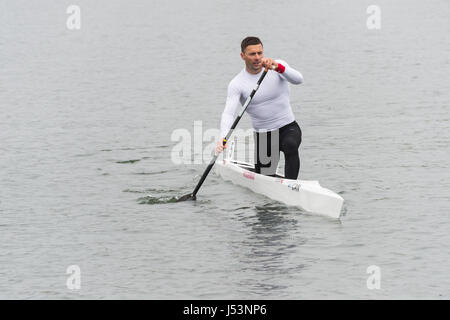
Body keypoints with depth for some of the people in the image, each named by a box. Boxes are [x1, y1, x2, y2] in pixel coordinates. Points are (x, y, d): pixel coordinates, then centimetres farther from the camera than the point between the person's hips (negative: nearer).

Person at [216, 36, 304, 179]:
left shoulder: (279, 66, -5)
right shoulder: (237, 84, -8)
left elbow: (298, 79, -24)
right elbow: (228, 113, -20)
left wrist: (278, 67, -43)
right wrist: (223, 138, -38)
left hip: (289, 128, -1)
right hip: (263, 135, 1)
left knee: (290, 146, -35)